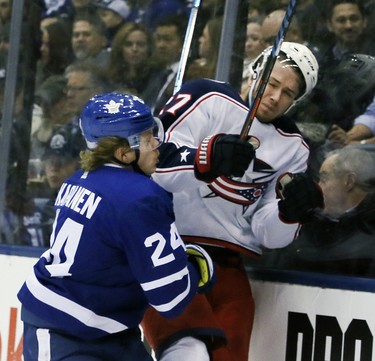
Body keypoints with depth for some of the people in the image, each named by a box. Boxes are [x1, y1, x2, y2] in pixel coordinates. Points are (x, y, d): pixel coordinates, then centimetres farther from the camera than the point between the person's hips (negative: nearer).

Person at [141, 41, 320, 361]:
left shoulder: (293, 148, 13)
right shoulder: (209, 99, -3)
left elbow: (269, 235, 7)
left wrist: (289, 209, -14)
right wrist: (207, 158, -32)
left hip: (227, 266, 6)